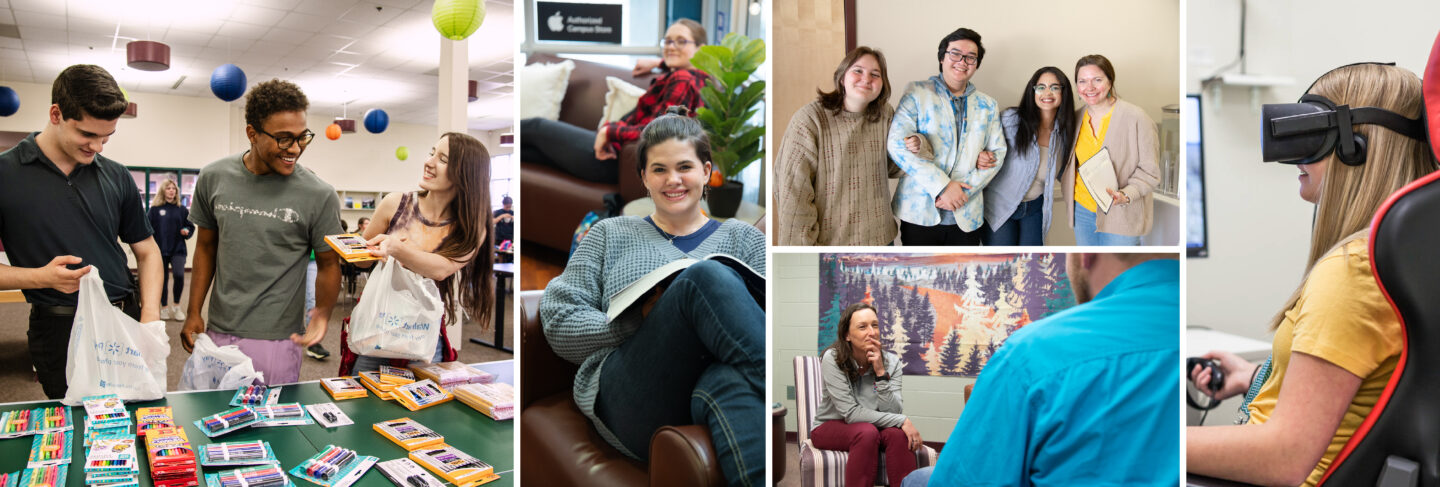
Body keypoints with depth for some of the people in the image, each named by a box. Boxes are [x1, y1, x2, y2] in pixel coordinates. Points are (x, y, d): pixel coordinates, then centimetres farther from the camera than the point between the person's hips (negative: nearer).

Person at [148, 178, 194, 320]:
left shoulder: (181, 210, 7)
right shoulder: (155, 209, 1)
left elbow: (190, 226, 14)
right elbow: (149, 228, 0)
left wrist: (186, 231, -7)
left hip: (178, 249, 0)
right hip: (160, 250, 0)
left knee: (179, 275, -17)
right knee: (162, 279, 7)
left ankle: (177, 306, 1)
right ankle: (164, 307, 23)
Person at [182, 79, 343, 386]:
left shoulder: (319, 196, -10)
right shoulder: (213, 179, 1)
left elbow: (328, 263, 0)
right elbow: (206, 247, 12)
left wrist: (322, 313, -15)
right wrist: (193, 312, 9)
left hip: (277, 339, -3)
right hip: (218, 333, 3)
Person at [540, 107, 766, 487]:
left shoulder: (742, 239, 24)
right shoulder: (610, 235, 25)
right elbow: (558, 325, 12)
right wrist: (644, 321, -4)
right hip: (633, 399, 0)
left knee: (728, 382, -39)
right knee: (705, 276, -28)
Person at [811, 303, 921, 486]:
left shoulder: (891, 361, -9)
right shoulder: (832, 359, -19)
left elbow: (894, 412, -17)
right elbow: (851, 413, -23)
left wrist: (881, 373, -28)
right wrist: (901, 421, -26)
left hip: (871, 426, 3)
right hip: (830, 427, -3)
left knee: (898, 434, -29)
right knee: (867, 432, -33)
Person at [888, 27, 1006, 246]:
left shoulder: (987, 105, 13)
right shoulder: (917, 93, 1)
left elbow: (998, 152, 7)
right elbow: (896, 144, -10)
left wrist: (963, 190, -10)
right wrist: (942, 186, -16)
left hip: (967, 217, 3)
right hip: (919, 213, -3)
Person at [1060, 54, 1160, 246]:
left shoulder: (1135, 117, -12)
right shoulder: (1077, 118, 6)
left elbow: (1149, 171, -11)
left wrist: (1125, 195, -26)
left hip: (1120, 216, -5)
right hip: (1082, 209, 5)